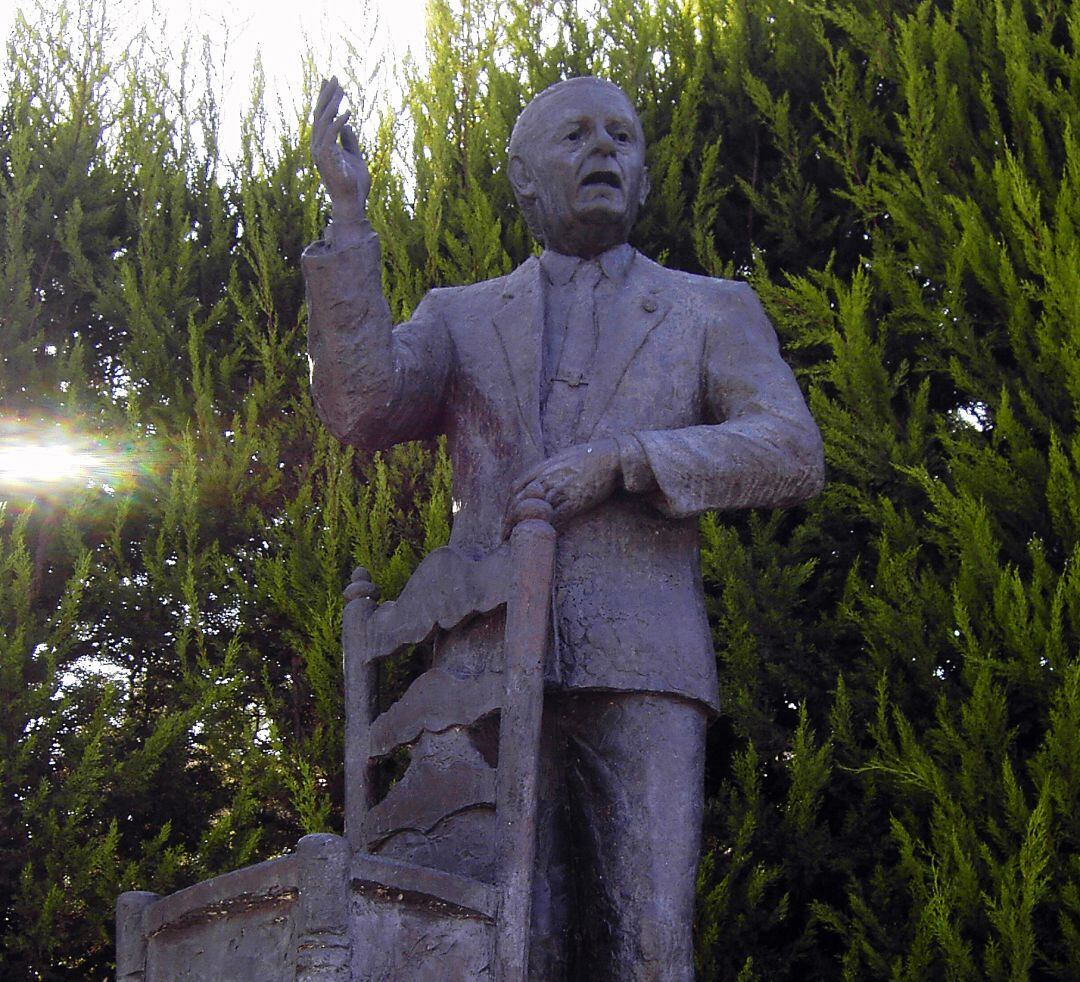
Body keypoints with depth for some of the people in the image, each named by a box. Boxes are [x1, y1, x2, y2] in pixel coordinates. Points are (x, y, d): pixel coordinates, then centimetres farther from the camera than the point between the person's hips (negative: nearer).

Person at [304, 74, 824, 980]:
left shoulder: (713, 313, 15)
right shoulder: (459, 320, 19)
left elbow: (791, 457, -1)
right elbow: (360, 409, -1)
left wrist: (619, 459, -13)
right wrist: (348, 212, -8)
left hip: (639, 666, -1)